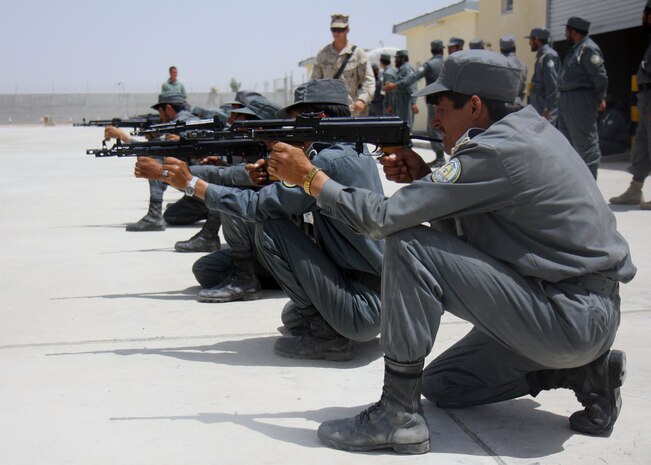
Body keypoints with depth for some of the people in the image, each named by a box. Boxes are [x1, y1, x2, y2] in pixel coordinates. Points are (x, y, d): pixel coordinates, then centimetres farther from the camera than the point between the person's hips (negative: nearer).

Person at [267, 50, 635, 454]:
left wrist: (309, 176, -9)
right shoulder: (529, 127, 9)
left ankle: (399, 415, -13)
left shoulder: (496, 151, -20)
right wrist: (423, 177, 0)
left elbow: (386, 218, -21)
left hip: (573, 320, -10)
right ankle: (582, 370, 13)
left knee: (410, 247, -17)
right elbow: (468, 206, 18)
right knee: (439, 384, 21)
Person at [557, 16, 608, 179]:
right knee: (566, 141, 15)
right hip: (566, 99, 10)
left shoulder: (588, 48, -12)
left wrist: (599, 99, -10)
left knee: (585, 143, -7)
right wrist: (563, 99, 12)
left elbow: (600, 77, -16)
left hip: (580, 100, -10)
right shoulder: (575, 48, 18)